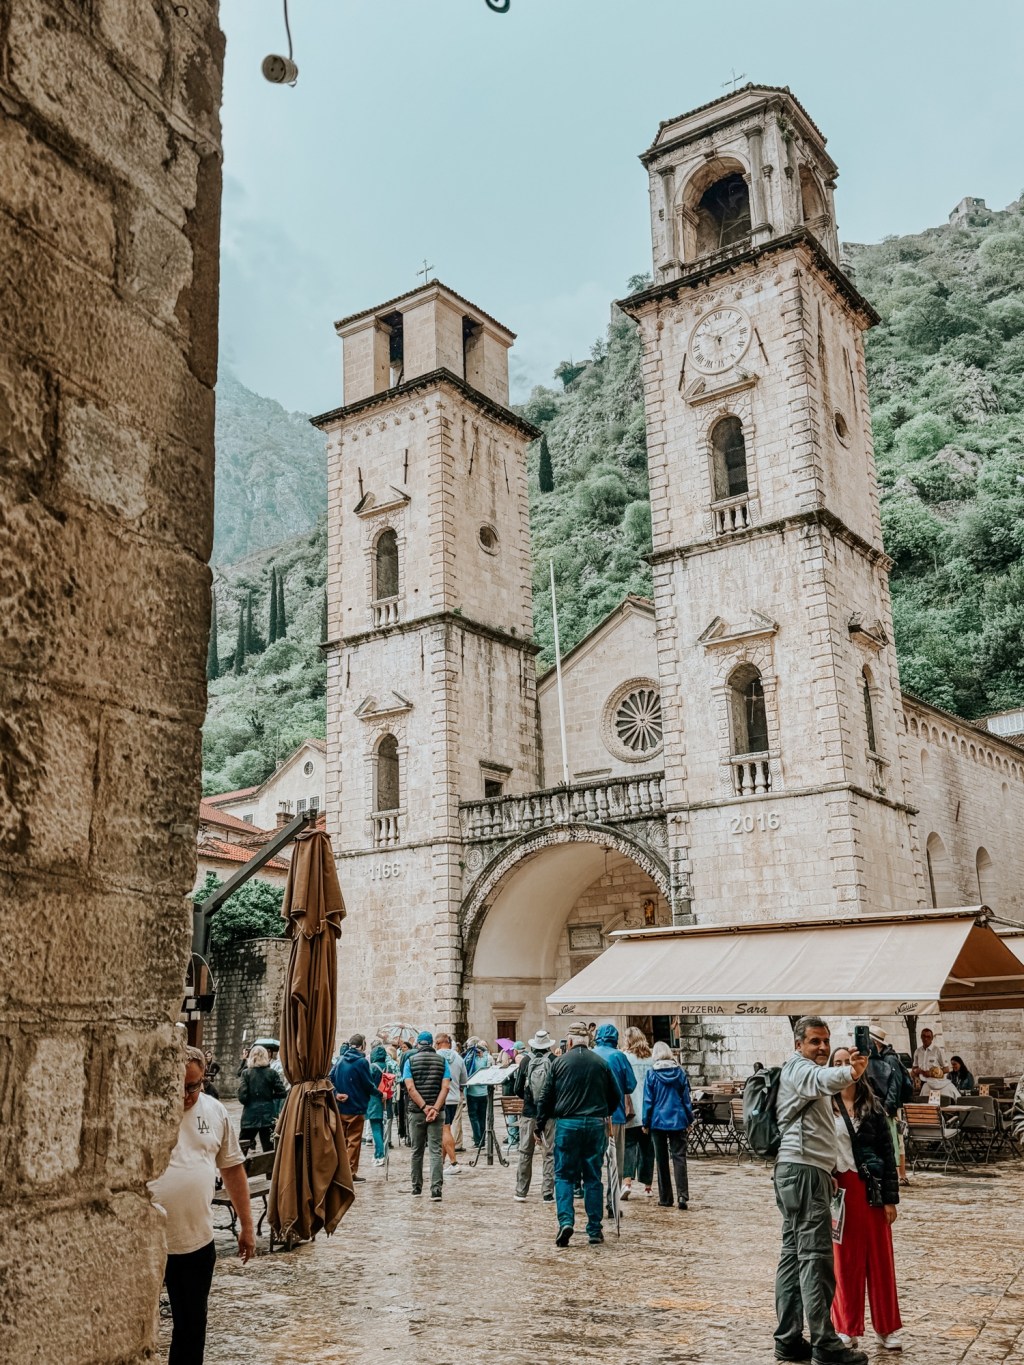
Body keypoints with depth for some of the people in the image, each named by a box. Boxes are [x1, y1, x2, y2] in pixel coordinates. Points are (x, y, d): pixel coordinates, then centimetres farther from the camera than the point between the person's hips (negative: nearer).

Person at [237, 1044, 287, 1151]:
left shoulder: (246, 1073, -5)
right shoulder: (272, 1073, -4)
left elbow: (242, 1097, -11)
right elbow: (282, 1093, -4)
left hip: (250, 1116, 0)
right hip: (268, 1117, 1)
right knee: (269, 1150, 6)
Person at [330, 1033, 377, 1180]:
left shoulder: (340, 1060, 6)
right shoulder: (361, 1062, -13)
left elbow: (330, 1078, 0)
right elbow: (369, 1085, -11)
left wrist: (336, 1093, -5)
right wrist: (379, 1093, 5)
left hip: (340, 1107, 6)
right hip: (356, 1107, -6)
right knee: (354, 1140, 3)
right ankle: (351, 1172, 5)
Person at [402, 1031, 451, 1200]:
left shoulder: (410, 1061, 0)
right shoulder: (442, 1061, 4)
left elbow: (410, 1087, -11)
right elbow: (445, 1087, -8)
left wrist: (424, 1107, -13)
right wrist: (435, 1108, -13)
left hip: (416, 1112, 0)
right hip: (437, 1112, 0)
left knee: (417, 1151, 13)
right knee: (436, 1151, -1)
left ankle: (416, 1187, 21)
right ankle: (436, 1188, -13)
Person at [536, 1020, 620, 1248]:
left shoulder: (560, 1062, 0)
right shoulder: (601, 1063, 5)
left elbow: (547, 1096, 1)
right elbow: (616, 1096, 12)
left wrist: (540, 1125, 9)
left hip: (567, 1124, -2)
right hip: (595, 1124, 2)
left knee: (564, 1175, 7)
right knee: (593, 1177, 10)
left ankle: (565, 1221, -10)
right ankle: (594, 1230, 11)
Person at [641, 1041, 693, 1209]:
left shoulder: (651, 1074, -4)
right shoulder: (680, 1072, 2)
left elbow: (648, 1101, -3)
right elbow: (686, 1098, 5)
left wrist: (646, 1123, 4)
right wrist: (689, 1119, 13)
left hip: (658, 1121, -1)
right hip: (678, 1120, 1)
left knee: (662, 1160, 8)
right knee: (679, 1158, 0)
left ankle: (665, 1198, 12)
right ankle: (682, 1196, -13)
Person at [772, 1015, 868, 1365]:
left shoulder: (805, 1071, 24)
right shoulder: (799, 1068, -10)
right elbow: (823, 1079, -36)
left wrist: (828, 1172, 33)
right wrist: (849, 1073, -57)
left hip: (800, 1170, 11)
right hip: (804, 1170, -11)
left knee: (794, 1253, 11)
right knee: (816, 1256, -9)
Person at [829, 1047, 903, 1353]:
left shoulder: (872, 1106, 3)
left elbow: (887, 1153, 2)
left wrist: (890, 1197, -2)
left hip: (870, 1188, 1)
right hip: (836, 1188, -1)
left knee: (879, 1258, 6)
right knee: (845, 1259, 5)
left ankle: (887, 1328, 18)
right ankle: (847, 1327, 16)